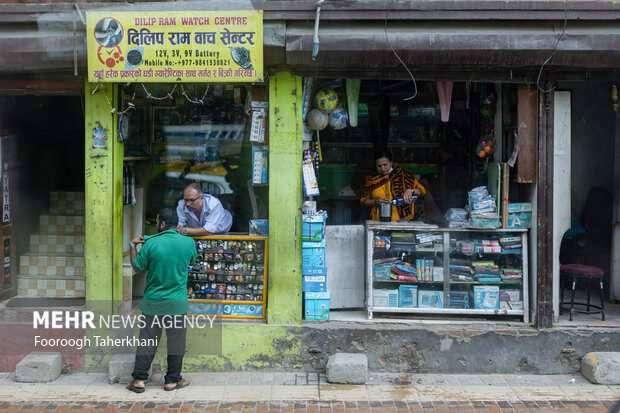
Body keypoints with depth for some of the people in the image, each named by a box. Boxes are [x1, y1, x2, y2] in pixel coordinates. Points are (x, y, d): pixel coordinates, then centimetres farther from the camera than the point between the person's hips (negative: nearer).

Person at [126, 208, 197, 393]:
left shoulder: (150, 243, -11)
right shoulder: (189, 242, -6)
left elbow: (138, 266, 0)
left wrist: (132, 246, 15)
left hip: (153, 301, 0)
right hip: (178, 302, 0)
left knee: (147, 340, 8)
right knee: (176, 341, 9)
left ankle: (139, 379, 14)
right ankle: (172, 379, 16)